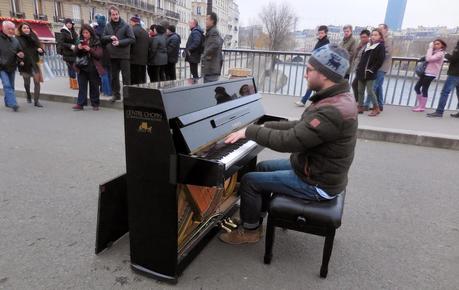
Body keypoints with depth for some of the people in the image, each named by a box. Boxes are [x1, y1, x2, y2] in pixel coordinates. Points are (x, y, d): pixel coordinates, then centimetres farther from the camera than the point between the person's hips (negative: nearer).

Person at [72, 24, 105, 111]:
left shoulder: (96, 42, -3)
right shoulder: (81, 41, 10)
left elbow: (99, 55, -10)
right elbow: (76, 53, 12)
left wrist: (90, 49, -23)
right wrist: (78, 48, -9)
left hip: (93, 68, -4)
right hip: (82, 67, 4)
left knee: (94, 86, 6)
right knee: (82, 85, 4)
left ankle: (95, 104, 16)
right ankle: (80, 104, 7)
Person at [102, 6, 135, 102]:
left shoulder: (125, 26, -4)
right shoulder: (107, 26, 10)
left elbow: (132, 39, -9)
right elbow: (103, 38, 12)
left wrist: (119, 42, -16)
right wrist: (110, 37, -9)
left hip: (124, 55, -5)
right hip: (112, 55, 5)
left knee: (126, 76, -1)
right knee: (114, 76, 11)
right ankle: (116, 94, 22)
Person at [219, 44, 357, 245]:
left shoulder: (334, 110, -31)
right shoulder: (337, 98, 3)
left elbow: (288, 141, -33)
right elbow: (300, 126, 10)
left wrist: (249, 131, -21)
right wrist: (264, 127, 6)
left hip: (316, 184, -10)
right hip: (316, 168, 10)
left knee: (249, 181, -6)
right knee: (262, 167, 18)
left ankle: (249, 231, 16)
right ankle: (254, 218, 30)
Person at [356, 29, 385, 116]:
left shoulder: (381, 47, -4)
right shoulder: (368, 45, 17)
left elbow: (380, 61, -11)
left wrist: (372, 70, -15)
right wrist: (359, 68, 8)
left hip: (370, 73, -7)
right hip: (361, 72, 7)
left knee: (370, 91, -7)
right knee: (360, 90, 9)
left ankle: (376, 108, 6)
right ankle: (360, 107, 19)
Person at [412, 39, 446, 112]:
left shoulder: (440, 54, -11)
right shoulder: (434, 52, 19)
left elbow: (428, 59, -23)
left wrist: (430, 48, -17)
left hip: (431, 74, -10)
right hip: (425, 72, 10)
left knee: (424, 90, -6)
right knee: (417, 87, 10)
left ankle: (422, 107, 2)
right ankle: (420, 105, 19)